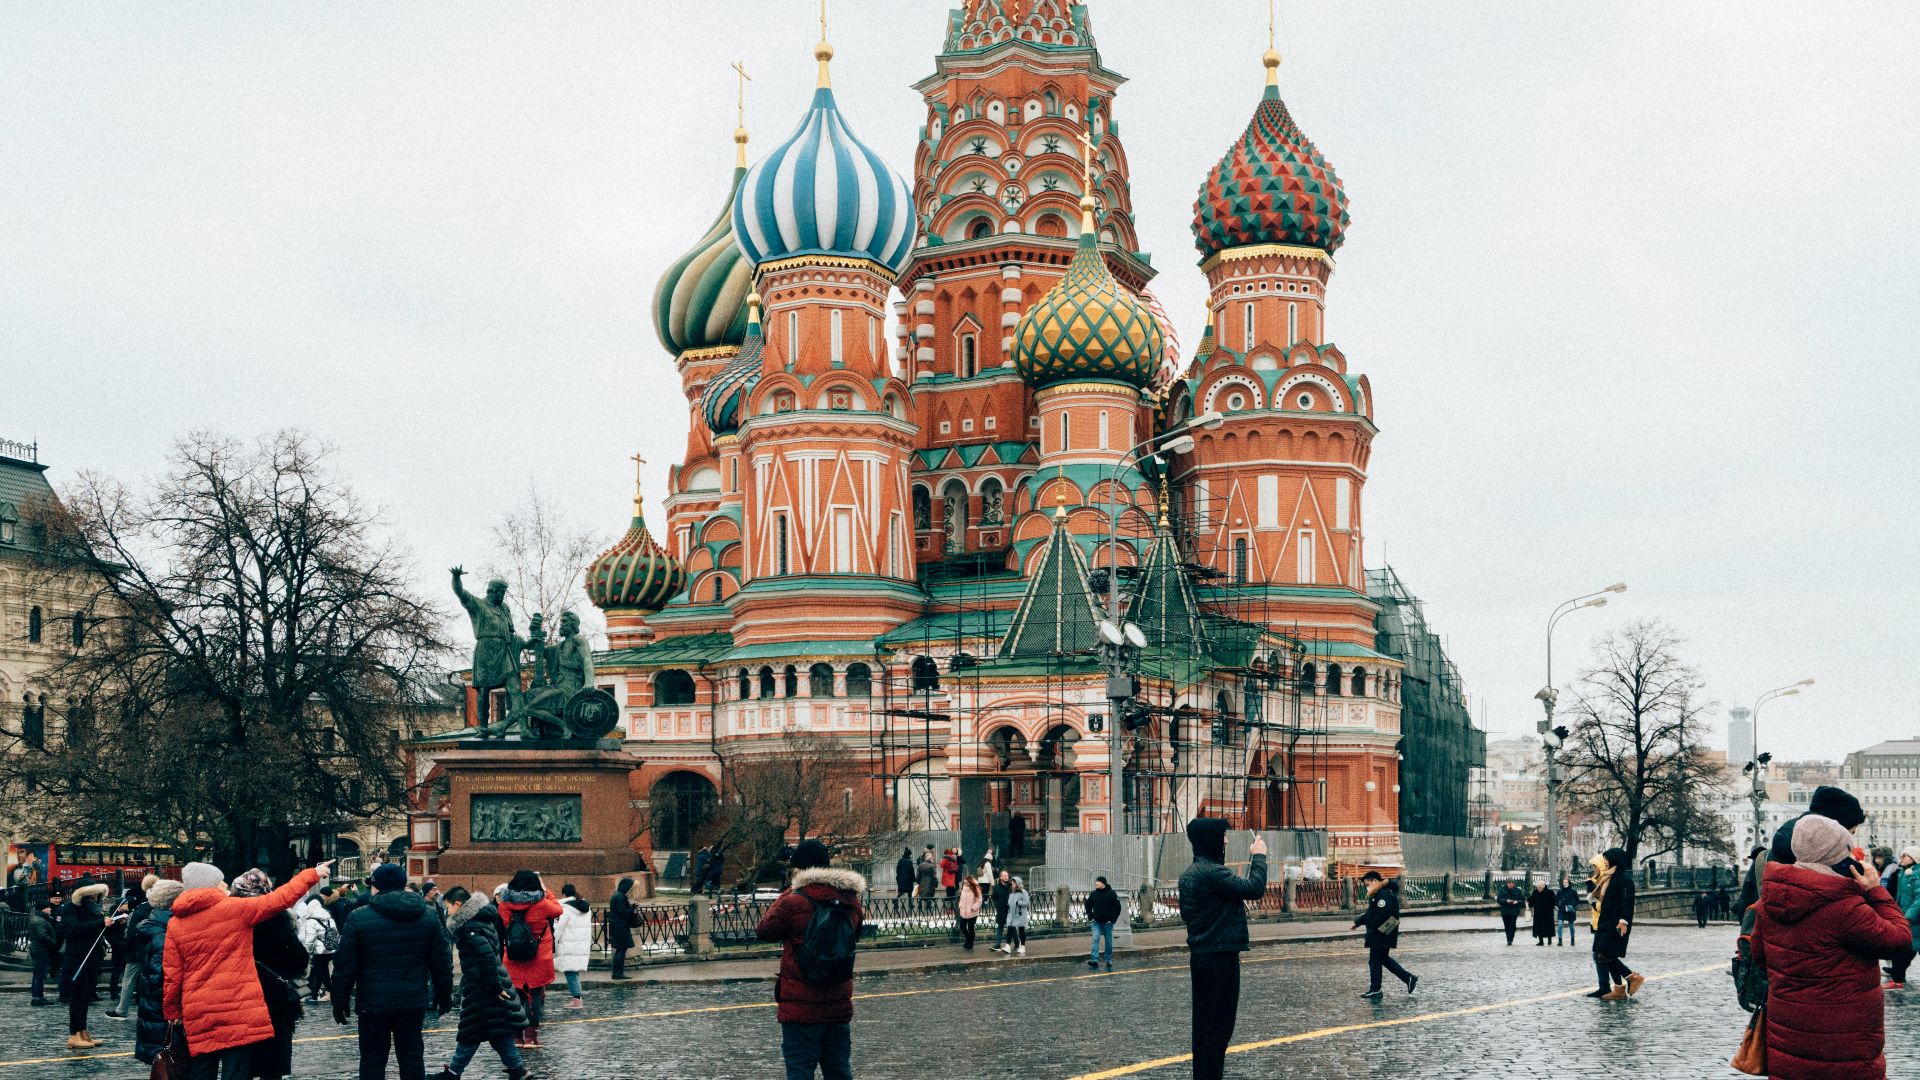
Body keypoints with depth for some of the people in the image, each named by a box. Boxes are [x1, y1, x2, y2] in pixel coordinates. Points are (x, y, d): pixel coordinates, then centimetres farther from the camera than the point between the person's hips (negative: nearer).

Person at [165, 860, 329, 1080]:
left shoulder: (176, 924, 5)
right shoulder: (235, 909, -5)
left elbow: (171, 975, 7)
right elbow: (280, 899, 0)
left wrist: (172, 1011, 19)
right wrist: (313, 874, 12)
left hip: (198, 1012, 4)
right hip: (238, 1008, -4)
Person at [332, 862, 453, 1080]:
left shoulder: (359, 918, -6)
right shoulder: (428, 916, 4)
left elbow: (345, 966, -5)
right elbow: (442, 962, 6)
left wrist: (340, 1001, 4)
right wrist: (444, 995, 15)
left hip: (373, 1002, -3)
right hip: (414, 1001, 3)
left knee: (373, 1059, 4)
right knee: (412, 1057, 9)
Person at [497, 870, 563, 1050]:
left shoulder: (505, 905, -4)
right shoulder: (541, 904, -12)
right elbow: (557, 910, 7)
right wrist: (547, 892, 16)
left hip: (513, 961, 3)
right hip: (539, 960, -3)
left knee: (516, 996, 12)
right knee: (535, 996, 2)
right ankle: (531, 1036, -1)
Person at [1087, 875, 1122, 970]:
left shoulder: (1112, 894, -5)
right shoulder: (1093, 894, 3)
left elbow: (1117, 908, -3)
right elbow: (1088, 906, 15)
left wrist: (1113, 919, -10)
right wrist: (1090, 917, 3)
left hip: (1107, 922, -2)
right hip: (1096, 922, 2)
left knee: (1108, 942, 6)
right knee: (1095, 939, -13)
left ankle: (1108, 961, 18)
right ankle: (1094, 960, -19)